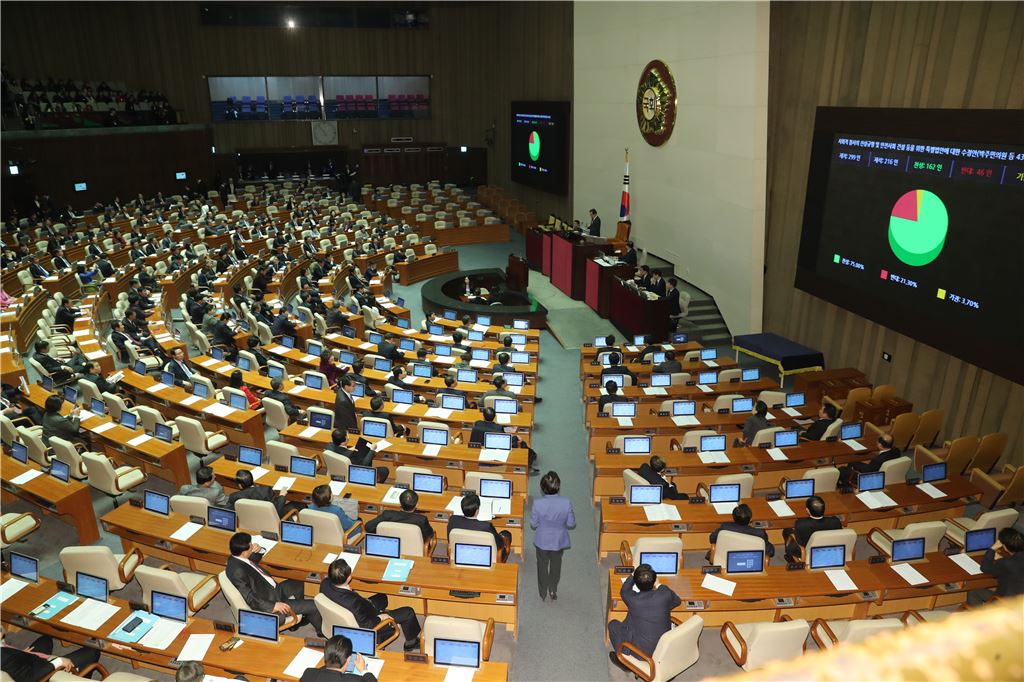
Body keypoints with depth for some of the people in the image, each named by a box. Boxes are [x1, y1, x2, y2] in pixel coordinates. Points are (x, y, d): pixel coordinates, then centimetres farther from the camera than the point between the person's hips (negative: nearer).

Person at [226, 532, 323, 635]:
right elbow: (250, 598, -29)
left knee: (300, 585, 28)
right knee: (312, 606, -8)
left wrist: (257, 551, -3)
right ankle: (321, 631, 22)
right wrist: (273, 605, -30)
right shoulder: (238, 571, -32)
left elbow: (253, 561, 18)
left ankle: (297, 622, 42)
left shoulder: (235, 557, -4)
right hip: (267, 606, -10)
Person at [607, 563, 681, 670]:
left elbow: (624, 591, 3)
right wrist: (659, 586, 15)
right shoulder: (665, 593, -20)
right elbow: (677, 601, 6)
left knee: (613, 624, 17)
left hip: (641, 651, -4)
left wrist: (633, 575, 17)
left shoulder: (633, 599, -24)